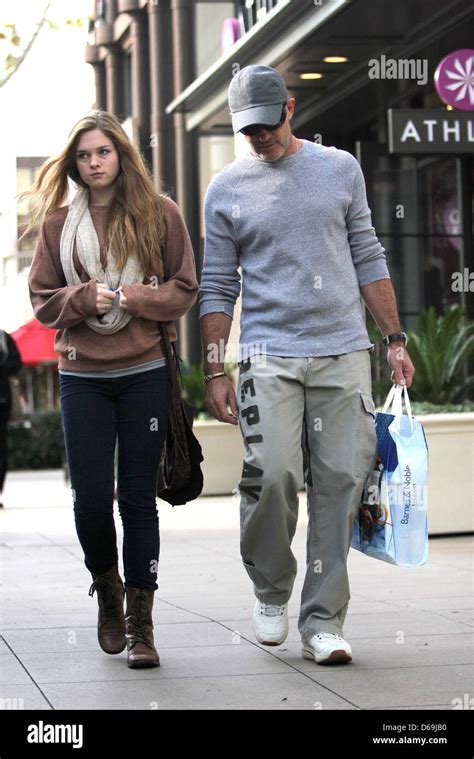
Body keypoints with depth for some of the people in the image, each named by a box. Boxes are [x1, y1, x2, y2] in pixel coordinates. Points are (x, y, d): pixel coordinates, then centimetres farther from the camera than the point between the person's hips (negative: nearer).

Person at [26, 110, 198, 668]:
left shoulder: (158, 214, 3)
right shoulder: (58, 223, 7)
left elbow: (184, 289, 4)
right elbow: (42, 299, 7)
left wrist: (135, 296, -14)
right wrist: (86, 297, -12)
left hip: (144, 373, -1)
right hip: (82, 376, 1)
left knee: (138, 497, 1)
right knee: (91, 497, -3)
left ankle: (140, 623, 8)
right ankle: (107, 590, 25)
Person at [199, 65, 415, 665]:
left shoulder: (340, 168, 11)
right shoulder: (227, 189, 8)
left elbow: (367, 258, 15)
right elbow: (217, 287, 9)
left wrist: (395, 339, 11)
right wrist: (214, 372, 3)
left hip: (344, 352, 1)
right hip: (269, 354, -1)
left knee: (339, 483, -3)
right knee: (270, 473, -16)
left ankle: (322, 620, 5)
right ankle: (271, 591, 8)